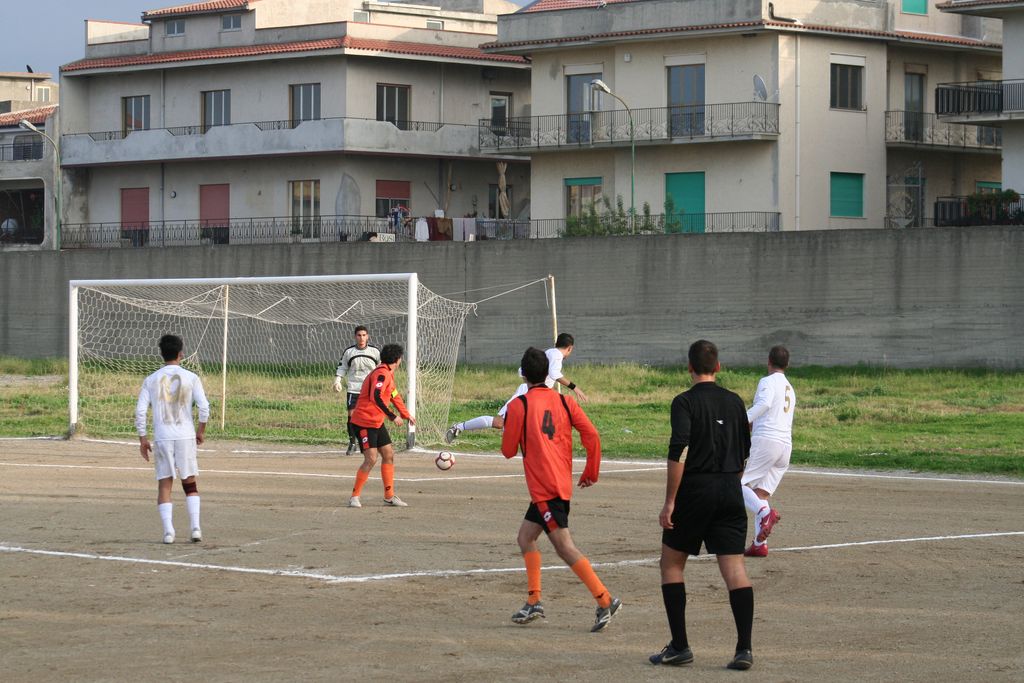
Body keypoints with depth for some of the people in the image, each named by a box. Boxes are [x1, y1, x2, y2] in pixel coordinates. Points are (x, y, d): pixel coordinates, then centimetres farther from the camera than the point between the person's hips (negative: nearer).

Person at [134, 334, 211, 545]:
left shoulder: (151, 380, 3)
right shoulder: (191, 378, 0)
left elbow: (140, 410, -1)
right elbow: (204, 406, -7)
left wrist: (142, 439, 6)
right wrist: (201, 430, 7)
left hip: (162, 438, 0)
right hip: (186, 436, 0)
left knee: (164, 485, 6)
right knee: (190, 484, 12)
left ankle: (168, 531, -4)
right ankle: (195, 526, 0)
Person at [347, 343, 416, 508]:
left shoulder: (387, 374, 14)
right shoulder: (382, 373, -19)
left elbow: (394, 395, 28)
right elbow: (376, 397, -32)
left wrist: (406, 415, 36)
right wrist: (392, 416, -31)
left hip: (377, 423, 10)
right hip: (364, 422, -10)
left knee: (388, 455, 9)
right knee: (371, 459, -14)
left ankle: (389, 496, 17)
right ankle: (354, 497, -4)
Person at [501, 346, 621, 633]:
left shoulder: (519, 405, -6)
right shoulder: (564, 401, 8)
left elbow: (508, 450, -1)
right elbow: (592, 436, 1)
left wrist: (506, 429, 21)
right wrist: (591, 472, 13)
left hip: (543, 487, -7)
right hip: (562, 484, 7)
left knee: (564, 546, -10)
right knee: (525, 537, 18)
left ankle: (605, 600, -19)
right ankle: (533, 601, 15)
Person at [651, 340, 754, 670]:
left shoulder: (685, 402, -8)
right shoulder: (734, 402, 9)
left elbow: (679, 453, -17)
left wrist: (669, 502, -15)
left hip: (695, 492, -4)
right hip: (730, 492, 4)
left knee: (671, 563, 10)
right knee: (734, 567, -1)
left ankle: (679, 646, 7)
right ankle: (744, 648, -11)